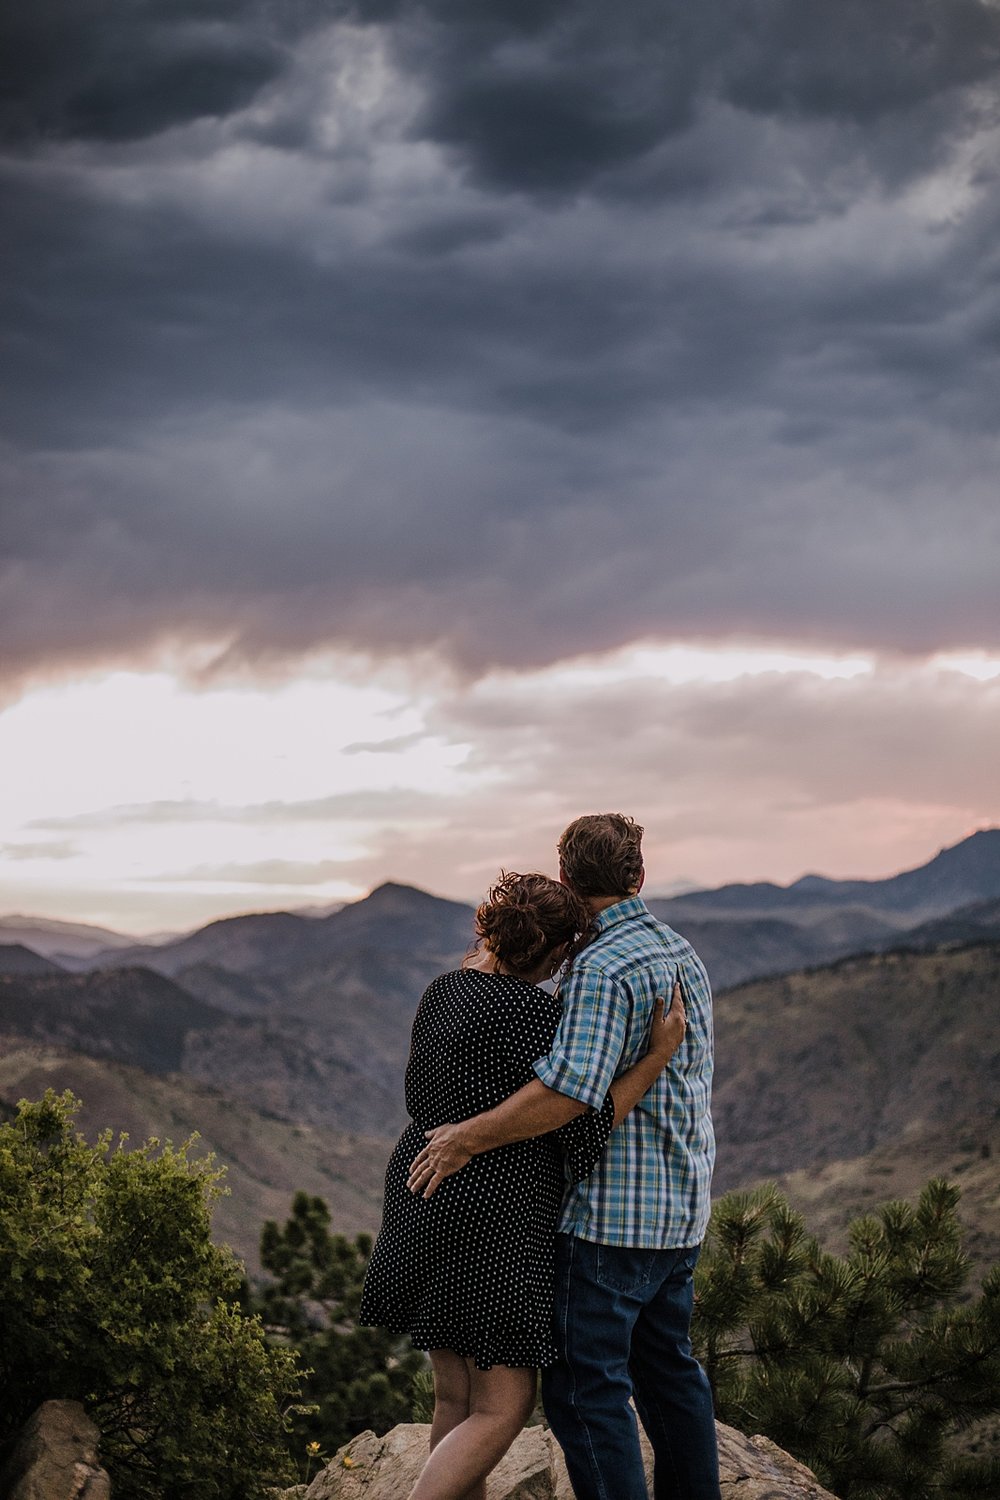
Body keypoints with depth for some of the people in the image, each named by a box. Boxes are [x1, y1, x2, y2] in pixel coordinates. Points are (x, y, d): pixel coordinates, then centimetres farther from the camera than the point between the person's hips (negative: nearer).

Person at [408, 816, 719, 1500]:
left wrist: (468, 1137, -19)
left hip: (612, 1217, -9)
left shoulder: (600, 969, -18)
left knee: (584, 1386, -3)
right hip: (681, 1212, 9)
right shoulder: (685, 956, 12)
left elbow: (567, 1091, -29)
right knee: (669, 1369, 20)